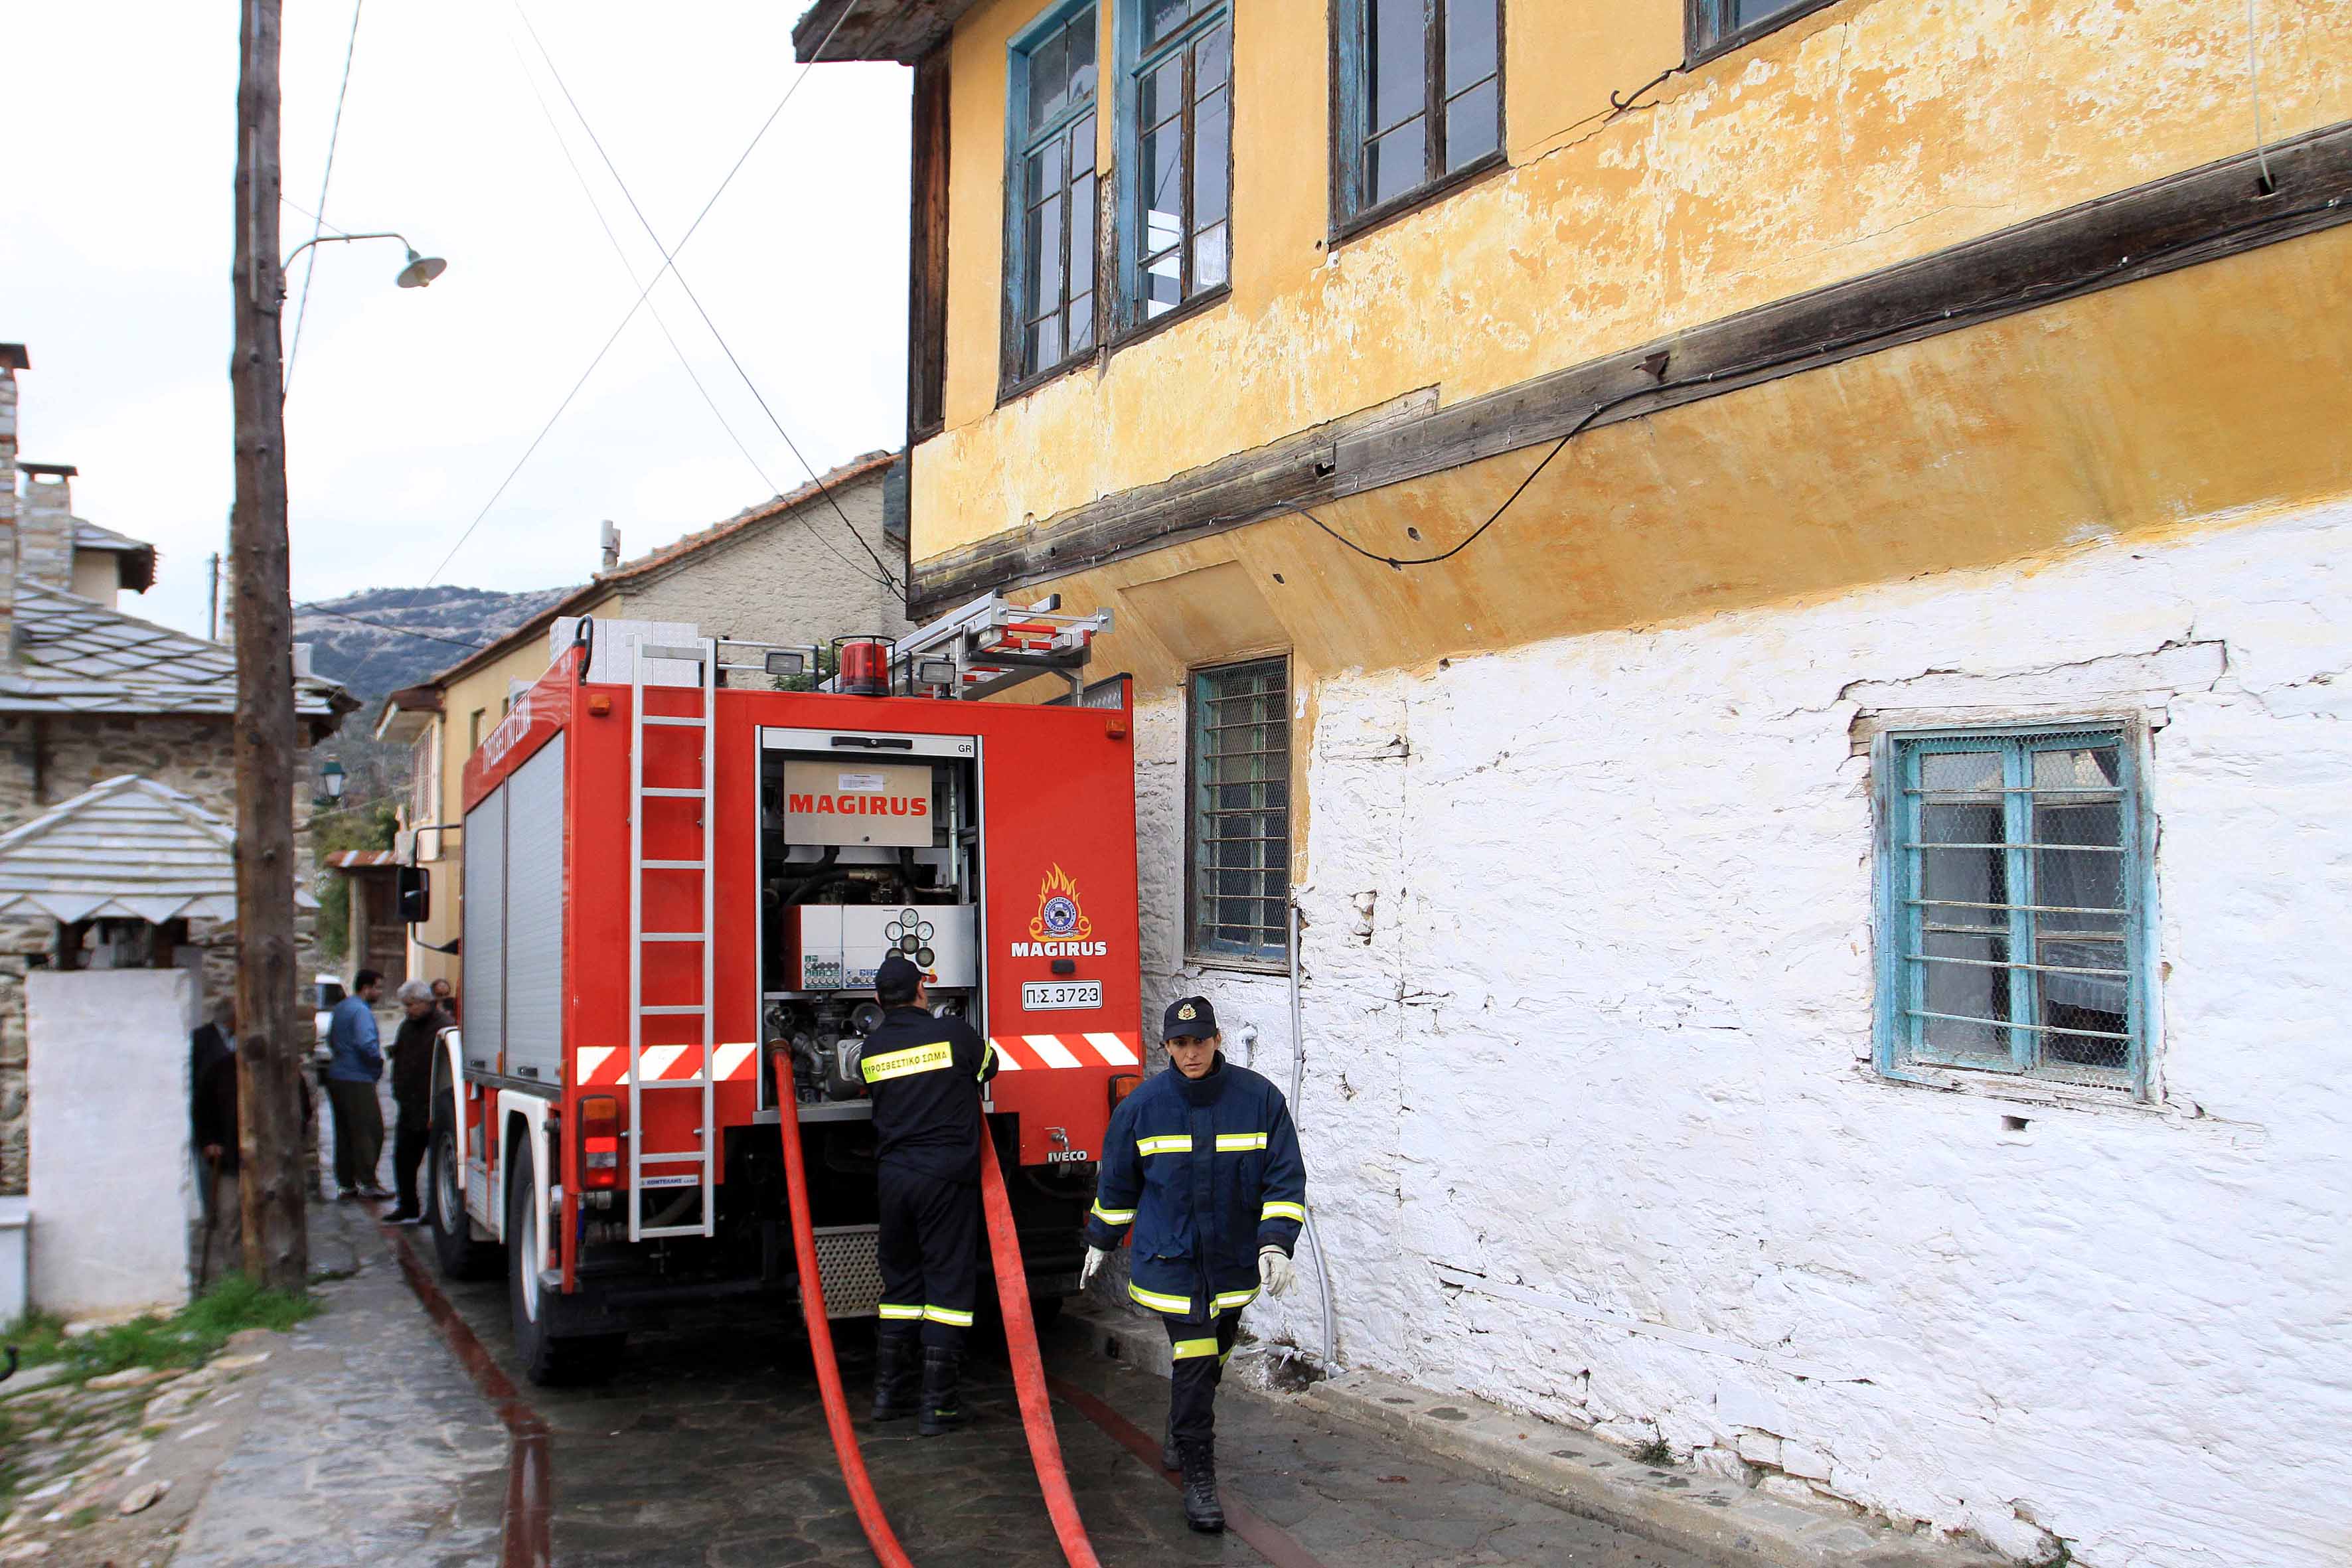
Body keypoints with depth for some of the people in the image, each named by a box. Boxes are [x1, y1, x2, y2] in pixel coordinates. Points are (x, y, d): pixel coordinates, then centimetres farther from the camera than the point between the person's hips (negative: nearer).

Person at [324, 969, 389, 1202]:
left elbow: (331, 1041, 24)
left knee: (345, 1133, 12)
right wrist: (379, 1061, -10)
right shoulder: (361, 1011, -15)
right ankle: (368, 1183, -4)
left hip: (336, 1077, 10)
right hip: (357, 1080, -10)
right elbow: (367, 1044, -25)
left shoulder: (340, 1008, 16)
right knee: (369, 1131, -4)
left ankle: (346, 1184, 15)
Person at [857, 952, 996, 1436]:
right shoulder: (954, 1033, -6)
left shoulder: (871, 1049, 3)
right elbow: (988, 1067, 12)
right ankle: (939, 1405, 2)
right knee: (948, 1284, 2)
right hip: (947, 1178, -4)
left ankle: (889, 1392, 23)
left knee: (900, 1283, 17)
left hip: (893, 1178, 4)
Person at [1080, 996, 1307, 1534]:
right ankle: (1198, 1478, 1)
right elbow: (1117, 1181, 7)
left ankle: (1181, 1439, 40)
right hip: (1170, 1258, -2)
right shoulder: (1143, 1105, -7)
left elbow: (1285, 1177, -5)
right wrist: (1100, 1241, 14)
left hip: (1234, 1260, 2)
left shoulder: (1259, 1098, -9)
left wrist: (1276, 1243, -14)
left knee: (1210, 1357, 15)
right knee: (1194, 1360, -10)